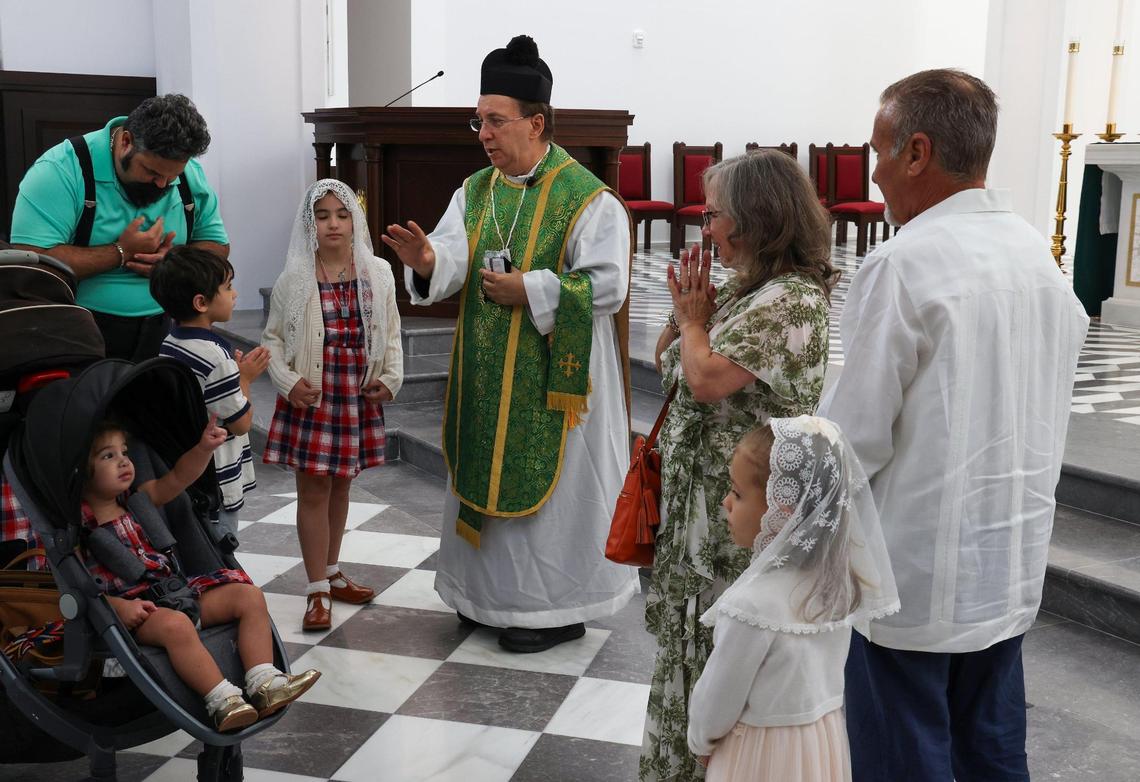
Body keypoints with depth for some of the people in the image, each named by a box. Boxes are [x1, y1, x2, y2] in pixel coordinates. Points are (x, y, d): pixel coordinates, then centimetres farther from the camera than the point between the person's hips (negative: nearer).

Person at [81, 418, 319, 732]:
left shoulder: (137, 500, 14)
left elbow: (176, 479, 11)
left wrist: (204, 448, -7)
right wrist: (119, 607, -24)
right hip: (133, 606, -8)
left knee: (249, 596, -6)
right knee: (175, 624, -39)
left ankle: (263, 684, -18)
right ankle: (222, 702, -37)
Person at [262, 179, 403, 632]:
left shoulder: (377, 274, 3)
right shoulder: (295, 279, -4)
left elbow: (391, 333, 9)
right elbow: (274, 338, 3)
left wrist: (390, 379, -2)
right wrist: (288, 382, -11)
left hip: (359, 397, 3)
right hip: (312, 396, -3)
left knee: (340, 486, 15)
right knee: (313, 491, 1)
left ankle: (331, 572, 31)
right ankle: (317, 591, 9)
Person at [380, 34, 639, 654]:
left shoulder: (587, 199, -11)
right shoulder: (474, 192, 8)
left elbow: (607, 286, -16)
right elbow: (454, 263, -5)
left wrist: (529, 289, -19)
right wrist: (430, 262, -28)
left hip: (554, 377, -6)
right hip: (486, 376, 6)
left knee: (552, 485, 2)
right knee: (488, 476, 14)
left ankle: (560, 607, 17)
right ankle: (491, 589, 31)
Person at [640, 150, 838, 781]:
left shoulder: (792, 298, -19)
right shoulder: (743, 288, 9)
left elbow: (706, 380, -27)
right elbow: (666, 363, 16)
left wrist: (695, 319, -9)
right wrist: (685, 310, -1)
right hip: (703, 497, 9)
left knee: (723, 643, 5)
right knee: (697, 637, 20)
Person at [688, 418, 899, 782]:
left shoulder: (753, 603, -30)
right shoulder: (836, 573, -11)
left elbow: (716, 702, -16)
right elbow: (807, 672, 2)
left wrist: (700, 741, 0)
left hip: (765, 752, -6)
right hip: (825, 740, 6)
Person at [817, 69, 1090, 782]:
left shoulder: (903, 264, -19)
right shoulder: (1041, 255, 5)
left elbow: (856, 434, -19)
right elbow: (1047, 413, 13)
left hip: (917, 574, -7)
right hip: (1013, 564, 8)